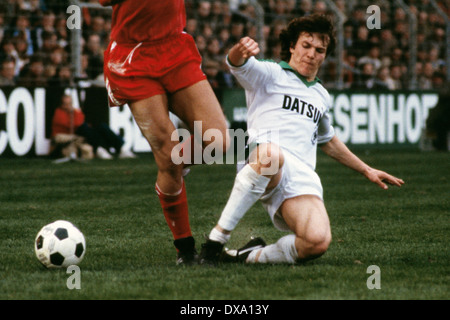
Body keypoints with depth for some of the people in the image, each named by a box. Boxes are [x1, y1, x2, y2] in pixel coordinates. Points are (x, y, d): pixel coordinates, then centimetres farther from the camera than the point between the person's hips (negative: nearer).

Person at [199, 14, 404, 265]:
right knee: (271, 153, -45)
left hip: (303, 180, 4)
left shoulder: (321, 96, 31)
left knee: (318, 242, -28)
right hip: (264, 167, -4)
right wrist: (241, 50, -35)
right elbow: (237, 64, -10)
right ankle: (216, 241, -36)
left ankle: (249, 256, -2)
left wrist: (367, 171, 48)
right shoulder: (270, 74, 12)